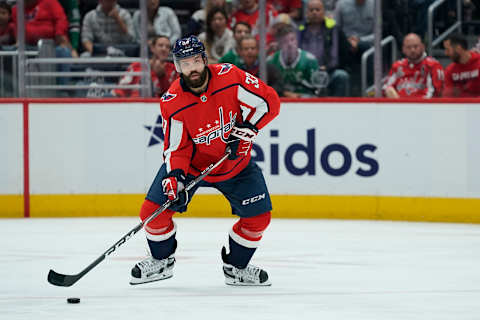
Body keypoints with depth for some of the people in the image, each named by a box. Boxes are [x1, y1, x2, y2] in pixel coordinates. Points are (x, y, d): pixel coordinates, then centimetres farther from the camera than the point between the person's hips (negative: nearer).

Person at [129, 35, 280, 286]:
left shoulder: (230, 77, -22)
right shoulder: (172, 103, -21)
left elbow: (269, 101, -16)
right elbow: (176, 148, -16)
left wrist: (248, 128, -27)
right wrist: (175, 177, -32)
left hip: (236, 163, 1)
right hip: (190, 163, -1)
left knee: (258, 216, -6)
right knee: (153, 212, -11)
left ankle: (236, 267, 19)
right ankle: (162, 261, 17)